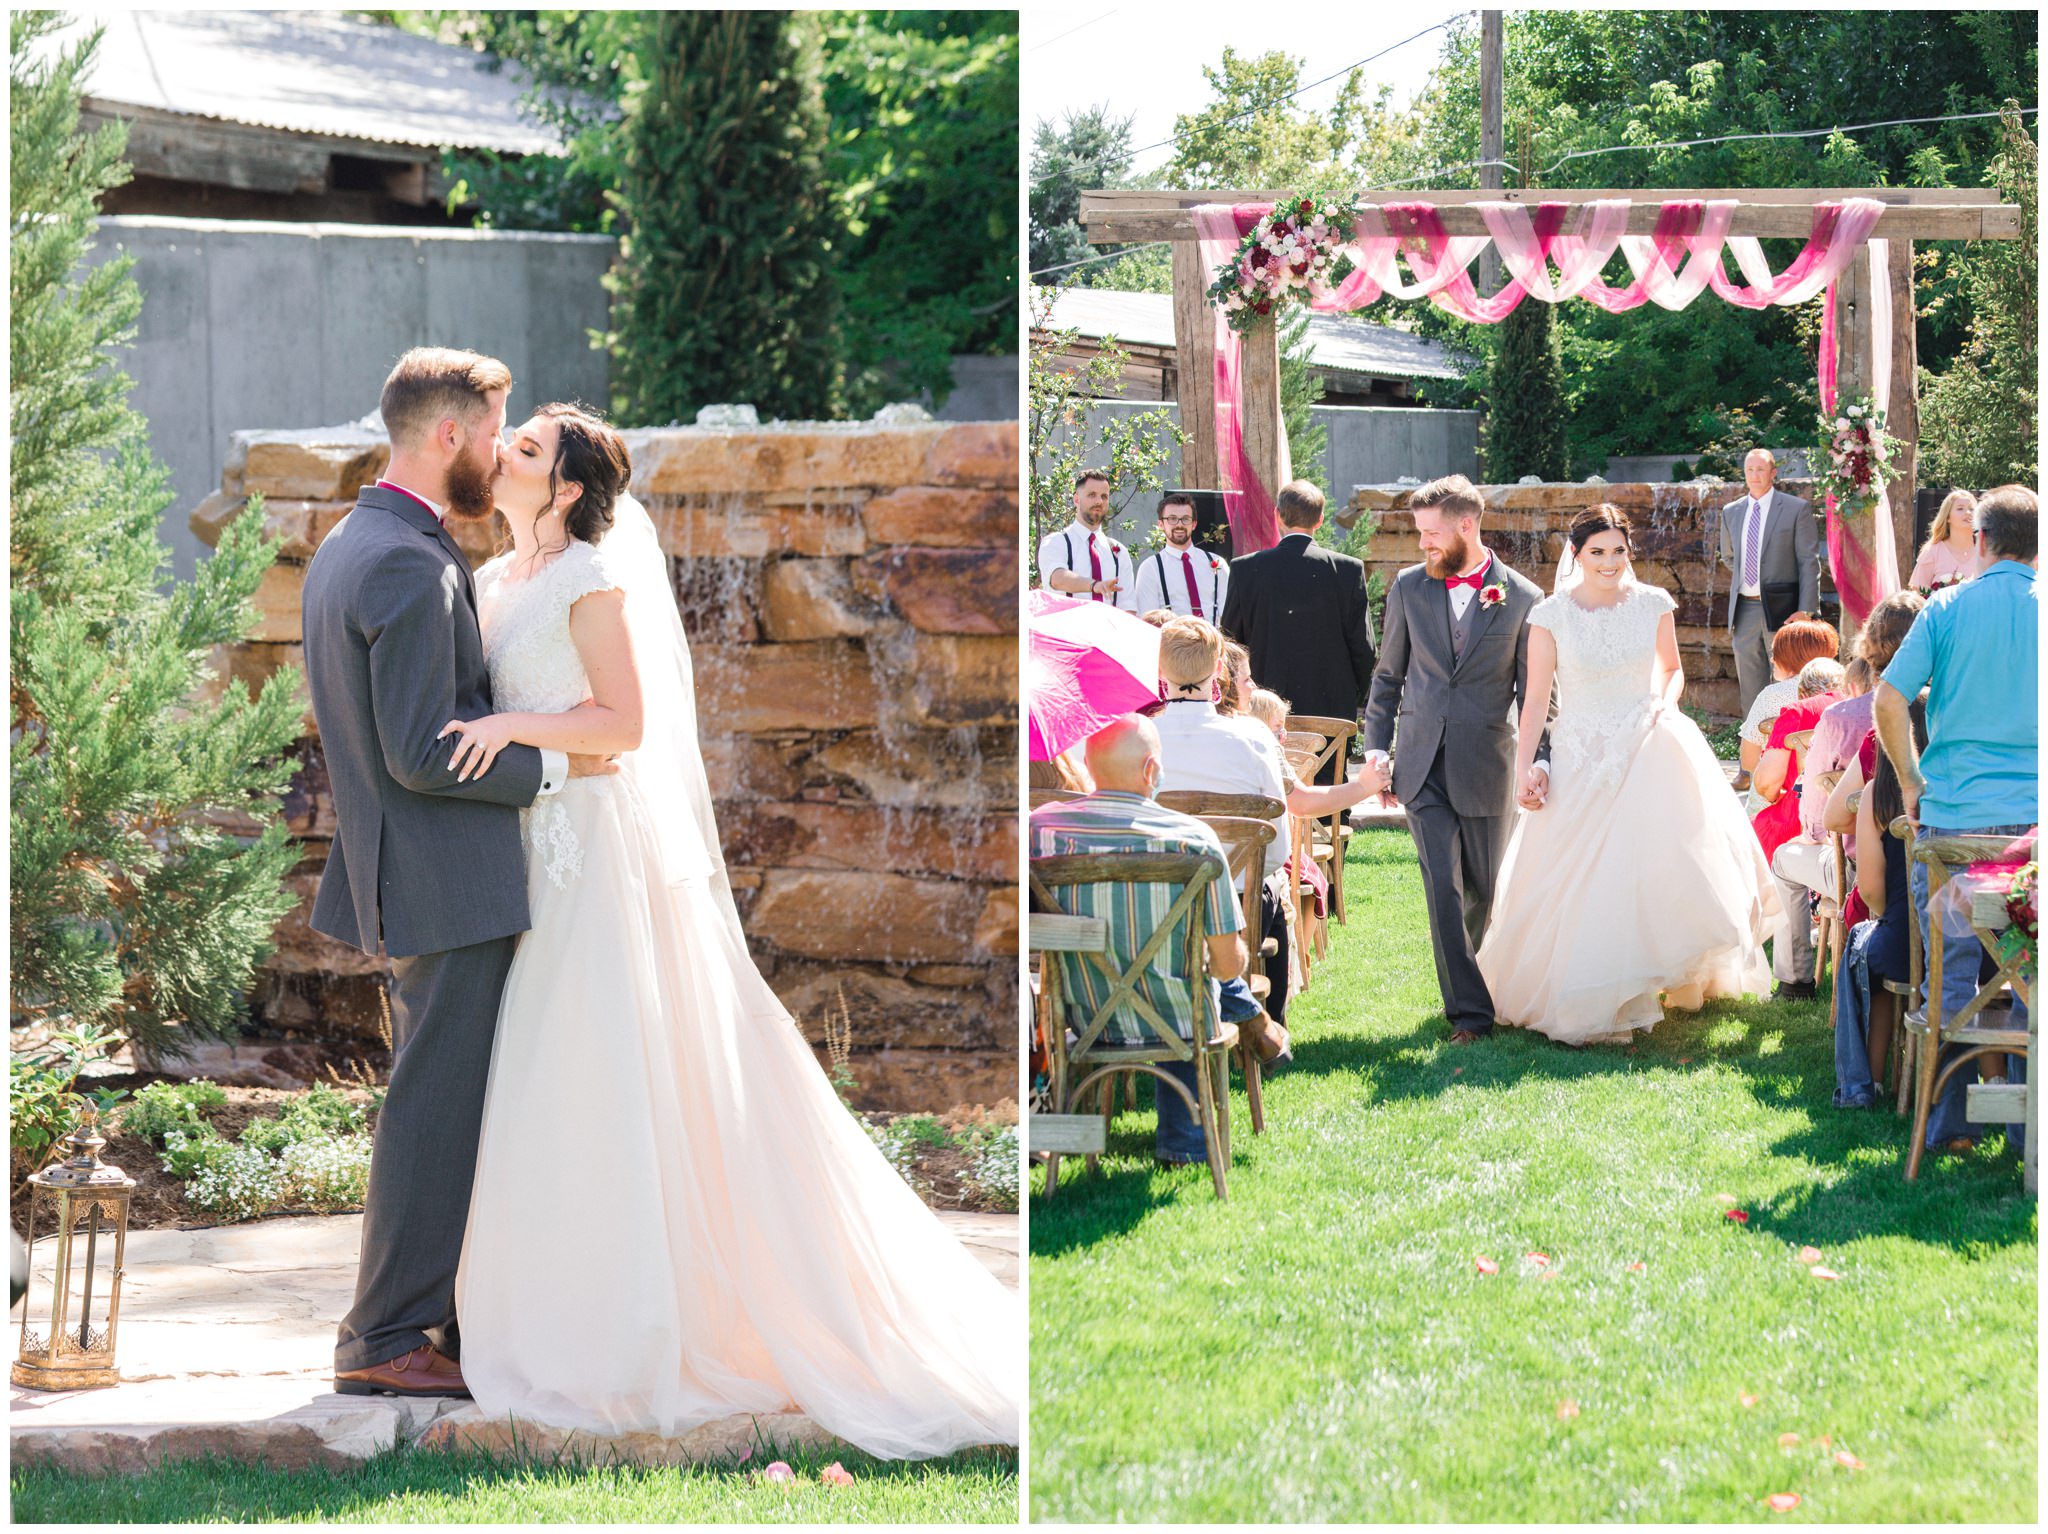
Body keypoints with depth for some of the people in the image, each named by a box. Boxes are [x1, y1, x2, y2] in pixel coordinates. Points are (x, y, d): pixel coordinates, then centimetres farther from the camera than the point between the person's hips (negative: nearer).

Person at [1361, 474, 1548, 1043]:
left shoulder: (1522, 599, -2)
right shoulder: (1409, 588, 5)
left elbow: (1535, 692, 1)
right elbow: (1388, 675, 13)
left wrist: (1538, 760, -11)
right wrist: (1377, 747, 5)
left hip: (1485, 766, -1)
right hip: (1422, 763, 1)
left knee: (1484, 889, 10)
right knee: (1443, 887, -7)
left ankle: (1469, 977, 35)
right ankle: (1469, 1011, -7)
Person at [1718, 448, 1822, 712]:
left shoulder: (1797, 509, -3)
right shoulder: (1731, 512, 11)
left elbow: (1809, 561, -6)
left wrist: (1805, 611, -14)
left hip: (1781, 611, -5)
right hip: (1744, 610, 5)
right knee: (1751, 690, 6)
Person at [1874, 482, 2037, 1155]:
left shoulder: (1947, 607, -1)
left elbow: (1889, 701, -6)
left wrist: (1913, 785, 5)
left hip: (1952, 816, 0)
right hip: (2034, 818, 0)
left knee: (1950, 974, 7)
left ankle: (1945, 1120, 10)